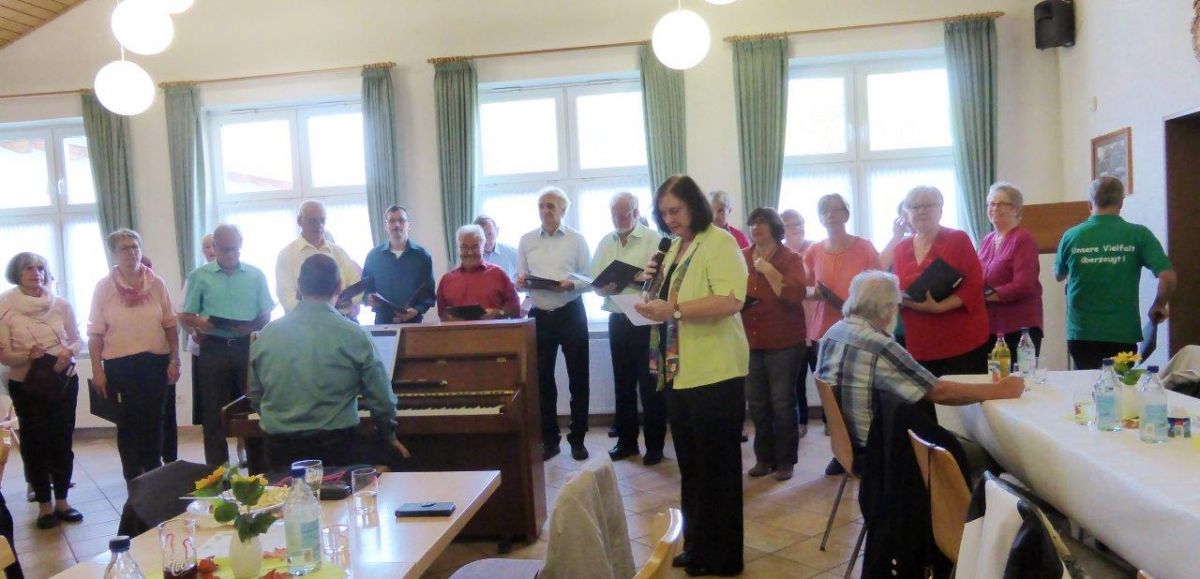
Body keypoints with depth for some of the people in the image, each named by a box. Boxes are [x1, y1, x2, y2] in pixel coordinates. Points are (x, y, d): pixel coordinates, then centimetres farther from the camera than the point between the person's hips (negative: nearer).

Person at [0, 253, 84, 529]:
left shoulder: (61, 305, 0)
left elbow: (78, 340, 7)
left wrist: (69, 352, -14)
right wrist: (27, 355, -24)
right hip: (26, 385, -2)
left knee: (62, 440, 7)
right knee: (35, 442, 5)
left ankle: (62, 500, 19)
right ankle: (44, 504, 17)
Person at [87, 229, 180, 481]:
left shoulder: (156, 283, 1)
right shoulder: (104, 287, -3)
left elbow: (170, 325, 5)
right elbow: (95, 334, -2)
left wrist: (175, 361, 1)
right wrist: (97, 371, -6)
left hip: (155, 362, 1)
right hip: (120, 365, -1)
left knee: (154, 422, 10)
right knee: (128, 424, 8)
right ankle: (133, 481, 17)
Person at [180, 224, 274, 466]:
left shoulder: (256, 275, 6)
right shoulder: (200, 276, 4)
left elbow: (266, 315, 5)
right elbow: (185, 316, 4)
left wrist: (252, 326, -15)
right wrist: (199, 323, -18)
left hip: (247, 347, 1)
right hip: (214, 349, -1)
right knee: (214, 412, 3)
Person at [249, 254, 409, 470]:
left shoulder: (265, 335, 2)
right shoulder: (354, 336, -8)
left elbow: (256, 397, 13)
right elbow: (381, 398, -2)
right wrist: (389, 436, 17)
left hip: (279, 452, 4)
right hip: (336, 447, -4)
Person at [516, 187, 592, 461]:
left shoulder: (576, 239, 0)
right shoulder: (526, 240, 8)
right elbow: (520, 278, 9)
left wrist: (571, 284, -21)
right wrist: (521, 281, -13)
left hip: (571, 314, -2)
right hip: (540, 315, 2)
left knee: (578, 378, 4)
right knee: (543, 378, 7)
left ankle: (577, 439, 16)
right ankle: (549, 439, 19)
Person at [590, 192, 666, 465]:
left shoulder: (653, 239, -6)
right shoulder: (605, 243, 11)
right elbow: (596, 284, 9)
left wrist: (635, 280, -29)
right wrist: (607, 287, -13)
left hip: (646, 321, -5)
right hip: (617, 320, 5)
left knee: (650, 384, 1)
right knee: (623, 383, 13)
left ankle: (654, 445, 13)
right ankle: (626, 441, 24)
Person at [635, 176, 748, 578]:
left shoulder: (719, 241, -10)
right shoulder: (676, 247, 16)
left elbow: (731, 301, -23)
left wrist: (674, 309, -26)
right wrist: (655, 283, 4)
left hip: (715, 372, -8)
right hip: (680, 371, 8)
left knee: (717, 467, 3)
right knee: (690, 464, 15)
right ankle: (697, 547, 28)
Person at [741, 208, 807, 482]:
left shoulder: (791, 258, -4)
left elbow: (795, 296, -18)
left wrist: (769, 271, -21)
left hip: (784, 343, -4)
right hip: (750, 342, 4)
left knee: (782, 403, 2)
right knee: (757, 403, 10)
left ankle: (785, 461, 14)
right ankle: (764, 458, 22)